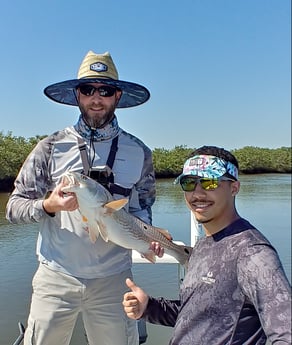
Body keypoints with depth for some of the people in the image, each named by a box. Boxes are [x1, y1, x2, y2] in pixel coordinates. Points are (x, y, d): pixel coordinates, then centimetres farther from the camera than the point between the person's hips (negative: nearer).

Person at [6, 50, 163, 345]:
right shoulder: (52, 147, -2)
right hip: (56, 277, 0)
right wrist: (49, 205, -20)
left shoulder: (139, 152, 1)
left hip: (112, 280, 1)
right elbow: (13, 207, 0)